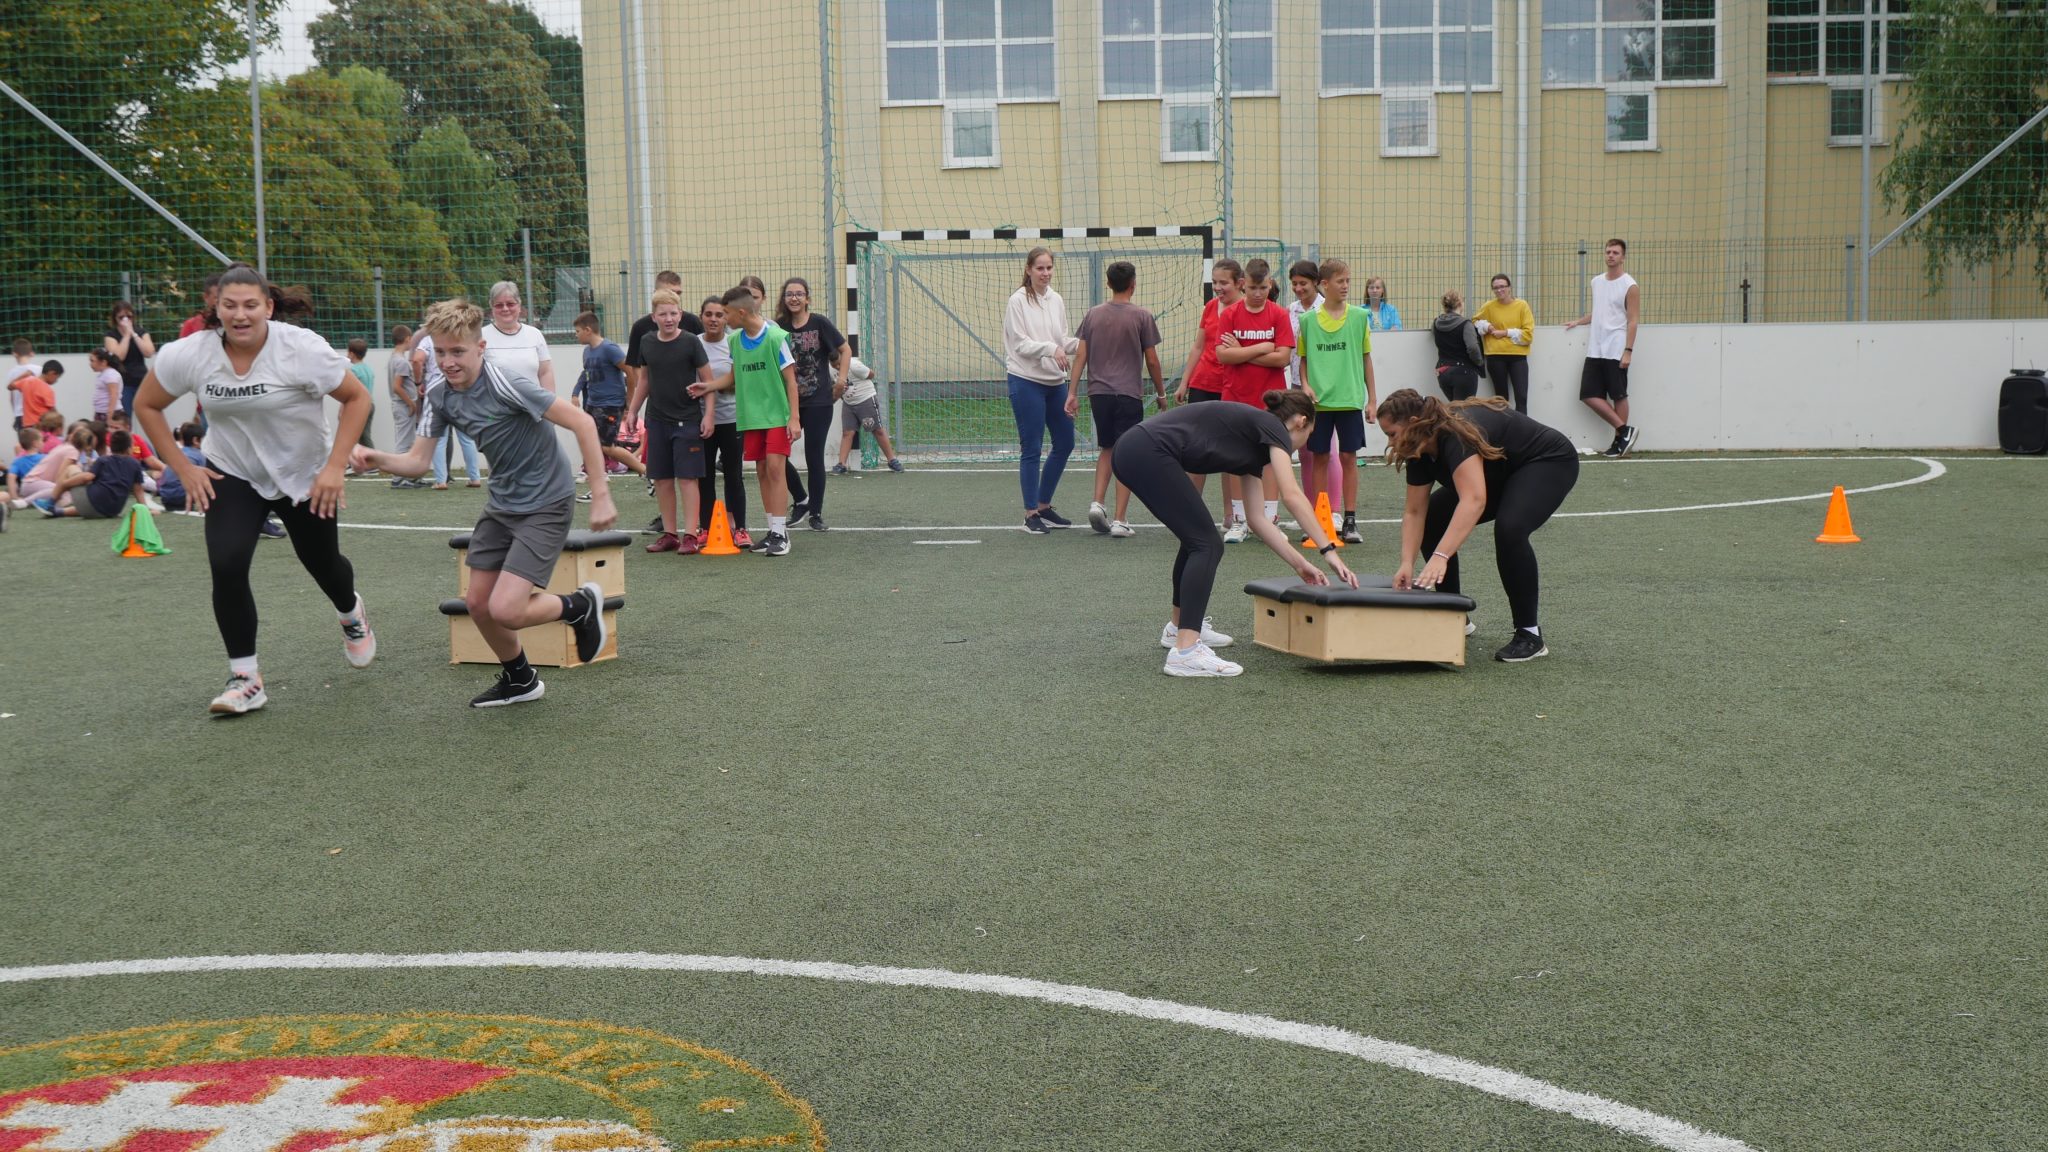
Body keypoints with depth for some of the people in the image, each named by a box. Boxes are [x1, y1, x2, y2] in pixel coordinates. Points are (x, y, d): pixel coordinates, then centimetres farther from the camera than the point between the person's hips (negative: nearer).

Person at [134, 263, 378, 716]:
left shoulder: (301, 348, -24)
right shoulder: (189, 355, -17)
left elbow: (358, 398, -13)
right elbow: (146, 405, 0)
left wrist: (334, 467, -18)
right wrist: (183, 469, -5)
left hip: (306, 476, -1)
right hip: (232, 476, 1)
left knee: (323, 564, 14)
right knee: (226, 566, -19)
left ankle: (351, 615, 53)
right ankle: (245, 678, -5)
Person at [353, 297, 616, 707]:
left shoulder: (506, 385, -24)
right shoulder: (440, 397, -2)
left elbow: (581, 422, -24)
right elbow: (417, 461, 1)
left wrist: (600, 495, -25)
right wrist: (378, 459, -21)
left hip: (546, 504, -8)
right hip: (502, 503, 8)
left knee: (505, 609, -17)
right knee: (478, 602, 9)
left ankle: (580, 606, 12)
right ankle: (519, 680, 33)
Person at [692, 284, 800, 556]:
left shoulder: (775, 337, -11)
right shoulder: (734, 340, 7)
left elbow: (790, 378, -9)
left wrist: (794, 417, -12)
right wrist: (708, 387, 7)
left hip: (777, 414, -6)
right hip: (750, 417, 6)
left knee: (775, 467, -11)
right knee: (761, 471, 7)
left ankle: (780, 532, -8)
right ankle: (774, 530, 14)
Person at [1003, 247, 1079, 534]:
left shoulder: (1056, 300, 9)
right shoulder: (1018, 301, -8)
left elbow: (1063, 341, 11)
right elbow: (1020, 344, -14)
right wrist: (1050, 348, -28)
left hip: (1055, 382, 7)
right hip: (1026, 381, -7)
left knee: (1065, 443, 11)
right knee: (1032, 449, -3)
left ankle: (1044, 506, 24)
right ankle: (1031, 514, 6)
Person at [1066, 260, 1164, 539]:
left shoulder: (1093, 315, 5)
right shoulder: (1142, 317, -5)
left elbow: (1080, 356, 3)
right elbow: (1152, 361, -2)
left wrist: (1072, 393, 6)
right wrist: (1161, 393, 11)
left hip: (1098, 393, 4)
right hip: (1129, 395, -4)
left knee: (1107, 449, 20)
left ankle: (1097, 503, 4)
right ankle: (1120, 521, 0)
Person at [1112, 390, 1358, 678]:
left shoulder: (1255, 442, 26)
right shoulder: (1271, 427, 2)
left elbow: (1258, 519, 25)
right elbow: (1291, 495, -13)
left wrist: (1300, 564, 23)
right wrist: (1329, 549, -12)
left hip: (1131, 452, 10)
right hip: (1149, 453, -10)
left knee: (1197, 538, 23)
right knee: (1206, 544, -7)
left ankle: (1179, 628, 37)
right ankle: (1185, 652, -15)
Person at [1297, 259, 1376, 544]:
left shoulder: (1359, 316, 3)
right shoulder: (1308, 319, 2)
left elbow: (1366, 358, 8)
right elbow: (1303, 358, 10)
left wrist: (1372, 398, 7)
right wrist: (1305, 385, -7)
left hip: (1350, 399, 0)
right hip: (1318, 401, 0)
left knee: (1348, 457, 1)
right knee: (1319, 457, 5)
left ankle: (1350, 520, 7)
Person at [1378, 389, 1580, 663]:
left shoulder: (1456, 435, -36)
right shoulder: (1420, 450, -9)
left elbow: (1474, 500, -48)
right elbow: (1414, 511, -6)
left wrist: (1440, 557, -56)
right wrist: (1407, 564, -19)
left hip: (1549, 464, -9)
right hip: (1500, 474, 10)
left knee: (1509, 528, -34)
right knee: (1432, 519, 1)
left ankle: (1530, 634, -20)